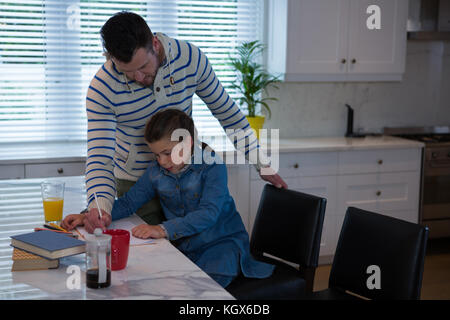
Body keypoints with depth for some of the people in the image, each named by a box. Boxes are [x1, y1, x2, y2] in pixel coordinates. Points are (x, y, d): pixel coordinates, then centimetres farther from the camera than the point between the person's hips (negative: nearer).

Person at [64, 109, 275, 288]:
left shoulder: (211, 165, -13)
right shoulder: (155, 172, 5)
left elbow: (209, 213, -24)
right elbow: (129, 201, 11)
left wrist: (164, 229, -34)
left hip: (221, 241, -4)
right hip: (182, 246, 5)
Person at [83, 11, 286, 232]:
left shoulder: (190, 57, -16)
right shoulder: (102, 88, -21)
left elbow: (226, 110, -3)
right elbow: (99, 158, -23)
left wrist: (261, 165, 1)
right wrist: (99, 205, -44)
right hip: (135, 184, -1)